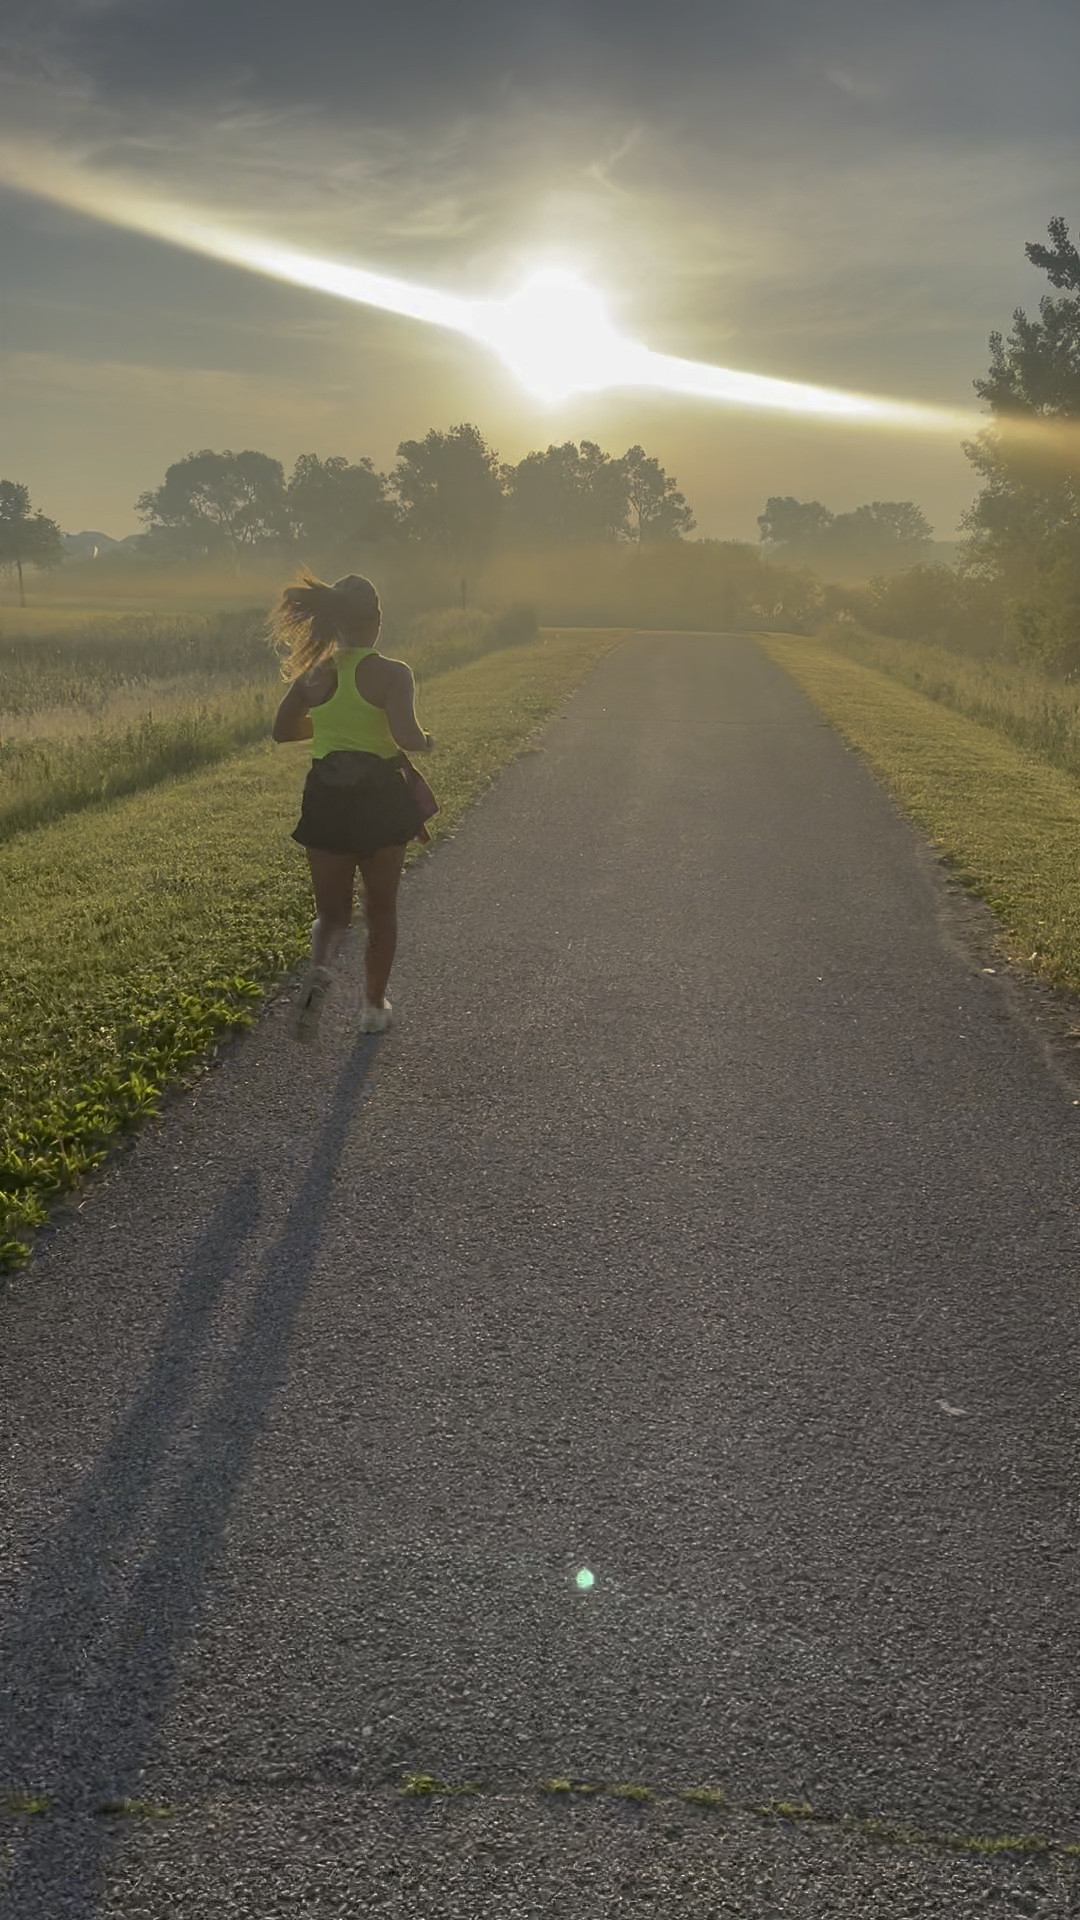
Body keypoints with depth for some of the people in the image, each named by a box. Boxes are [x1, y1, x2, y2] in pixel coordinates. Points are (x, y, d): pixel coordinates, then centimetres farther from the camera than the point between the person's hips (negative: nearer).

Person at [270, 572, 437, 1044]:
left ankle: (319, 969, -20)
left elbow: (282, 729, 10)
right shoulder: (391, 674, -12)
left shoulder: (315, 673, 2)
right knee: (381, 909, 18)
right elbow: (407, 737, -24)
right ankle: (374, 1006, 25)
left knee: (332, 911, 13)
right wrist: (428, 741, -2)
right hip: (381, 799, -3)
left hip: (326, 801, 3)